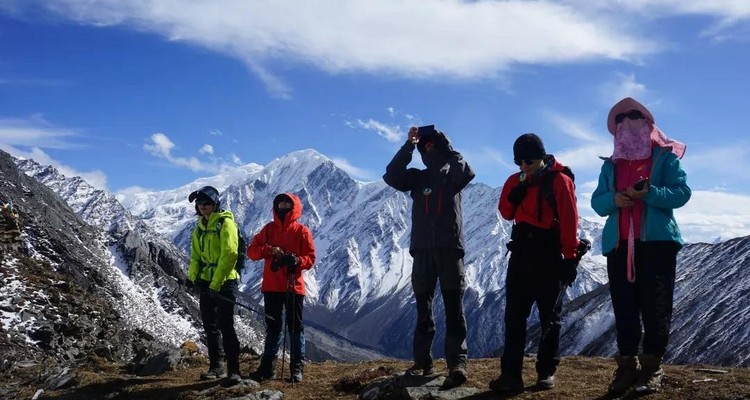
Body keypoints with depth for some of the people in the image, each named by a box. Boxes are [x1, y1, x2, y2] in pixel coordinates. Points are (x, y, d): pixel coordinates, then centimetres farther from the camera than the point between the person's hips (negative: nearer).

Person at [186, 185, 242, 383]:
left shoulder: (225, 223, -10)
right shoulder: (200, 227, 13)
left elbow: (229, 254, -19)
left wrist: (216, 283, -21)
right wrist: (192, 276, 0)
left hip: (224, 282, -7)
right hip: (206, 282, 7)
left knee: (225, 326, -11)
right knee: (210, 326, 10)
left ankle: (233, 370, -7)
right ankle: (216, 367, 20)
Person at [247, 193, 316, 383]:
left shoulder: (302, 231, 0)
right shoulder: (269, 229, 7)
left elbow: (311, 258, -3)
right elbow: (251, 250, 2)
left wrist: (297, 261, -24)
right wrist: (269, 249, -16)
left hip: (294, 286, -3)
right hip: (271, 286, 3)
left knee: (295, 326, 3)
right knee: (273, 326, 10)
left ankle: (297, 367, 7)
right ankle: (268, 366, 16)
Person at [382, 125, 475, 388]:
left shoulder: (453, 175, 8)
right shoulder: (417, 178, 12)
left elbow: (466, 172, -16)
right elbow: (391, 176, -5)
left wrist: (446, 147, -12)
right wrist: (408, 146, -9)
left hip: (450, 249, -3)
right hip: (422, 250, 3)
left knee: (454, 309, -8)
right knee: (423, 311, 6)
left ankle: (458, 363, -13)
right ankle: (423, 363, 11)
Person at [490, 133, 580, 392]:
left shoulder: (559, 181, -6)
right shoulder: (515, 181, 10)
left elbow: (569, 221, -9)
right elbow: (506, 213, 8)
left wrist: (570, 257, -14)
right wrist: (516, 192, -10)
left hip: (550, 254, -4)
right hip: (522, 253, 5)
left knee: (549, 315, 5)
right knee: (514, 314, 0)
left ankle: (546, 372, 12)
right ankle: (511, 373, 0)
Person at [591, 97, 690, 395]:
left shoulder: (665, 157, 5)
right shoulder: (611, 165, 17)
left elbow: (682, 192, -7)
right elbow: (597, 201, 9)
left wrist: (649, 194, -22)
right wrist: (613, 199, -13)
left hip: (657, 242, -4)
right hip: (619, 245, 4)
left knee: (655, 307, -2)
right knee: (623, 307, 3)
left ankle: (652, 367, 3)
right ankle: (627, 365, 9)